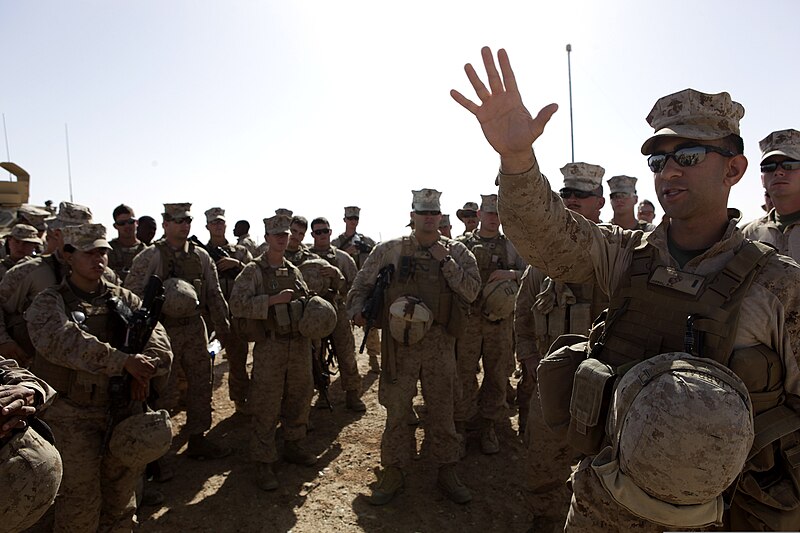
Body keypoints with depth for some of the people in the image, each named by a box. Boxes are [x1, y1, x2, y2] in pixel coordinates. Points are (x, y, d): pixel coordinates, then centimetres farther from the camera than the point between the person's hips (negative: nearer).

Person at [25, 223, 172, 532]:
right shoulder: (49, 302, -2)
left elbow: (155, 336, -6)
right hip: (73, 415, -3)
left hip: (125, 409, 4)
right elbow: (62, 340, -23)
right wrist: (122, 361, -32)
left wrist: (144, 370, -25)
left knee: (122, 495, 16)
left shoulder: (124, 298, 7)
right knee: (79, 499, 4)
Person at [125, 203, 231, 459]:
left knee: (201, 384, 11)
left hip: (195, 327, 5)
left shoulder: (201, 255, 6)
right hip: (163, 330, -5)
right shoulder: (150, 256, -8)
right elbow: (132, 293, -12)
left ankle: (197, 439, 27)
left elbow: (214, 294, 9)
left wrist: (223, 328, 8)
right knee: (164, 391, 3)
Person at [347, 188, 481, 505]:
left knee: (442, 410, 12)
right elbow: (363, 283, 8)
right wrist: (356, 310, -6)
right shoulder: (391, 249, 1)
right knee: (396, 410, 9)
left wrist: (445, 261, -13)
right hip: (400, 342, 0)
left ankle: (447, 473, 30)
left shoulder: (457, 252, 2)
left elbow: (472, 290, -8)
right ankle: (393, 473, 27)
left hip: (440, 344, 1)